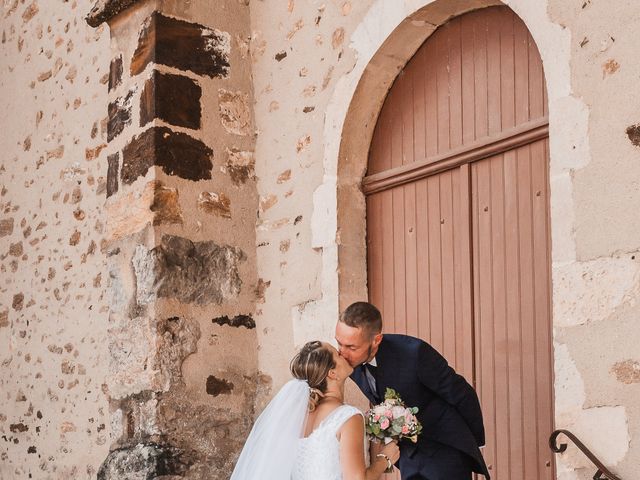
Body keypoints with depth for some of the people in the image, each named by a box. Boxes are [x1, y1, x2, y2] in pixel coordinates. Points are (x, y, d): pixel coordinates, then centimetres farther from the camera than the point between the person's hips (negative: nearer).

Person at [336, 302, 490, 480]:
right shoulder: (351, 361, -11)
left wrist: (476, 441, 0)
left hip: (444, 450, -6)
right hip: (409, 452, 6)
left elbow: (462, 395, -14)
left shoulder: (414, 353, -29)